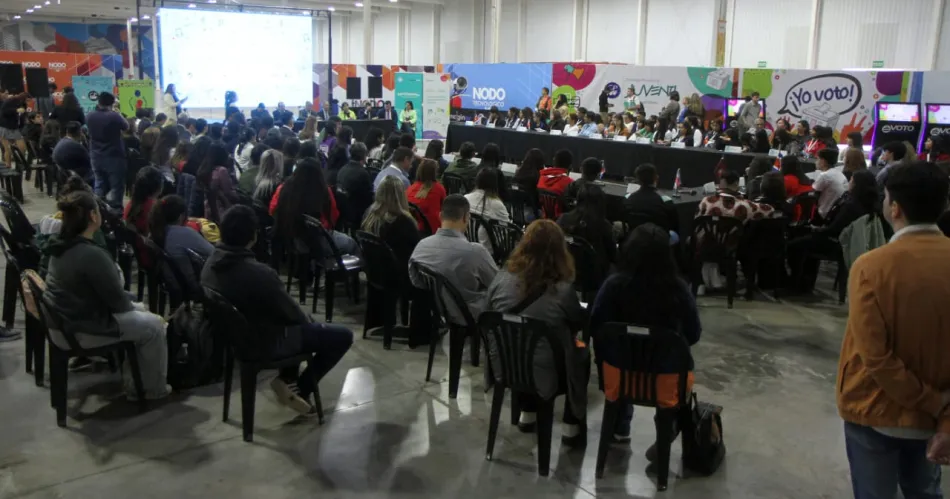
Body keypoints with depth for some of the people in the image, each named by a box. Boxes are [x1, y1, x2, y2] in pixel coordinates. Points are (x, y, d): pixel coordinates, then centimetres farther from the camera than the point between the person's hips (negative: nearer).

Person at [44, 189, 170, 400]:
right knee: (155, 325, 3)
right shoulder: (92, 255, -28)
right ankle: (153, 389, 21)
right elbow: (117, 301, -19)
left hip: (65, 319, 10)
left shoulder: (62, 246, 1)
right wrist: (131, 305, 1)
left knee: (139, 309, 22)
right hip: (81, 329, -10)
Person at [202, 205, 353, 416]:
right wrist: (307, 319, 5)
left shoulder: (211, 264, -8)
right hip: (265, 343, -8)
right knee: (343, 336, 0)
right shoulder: (260, 273, -34)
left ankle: (286, 378, 24)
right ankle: (300, 391, 9)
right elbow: (293, 314, -18)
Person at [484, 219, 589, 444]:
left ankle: (528, 415, 41)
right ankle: (572, 427, 27)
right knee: (582, 354, 24)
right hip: (541, 375, -3)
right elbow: (582, 322, -1)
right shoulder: (562, 290, -21)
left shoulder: (502, 278, -11)